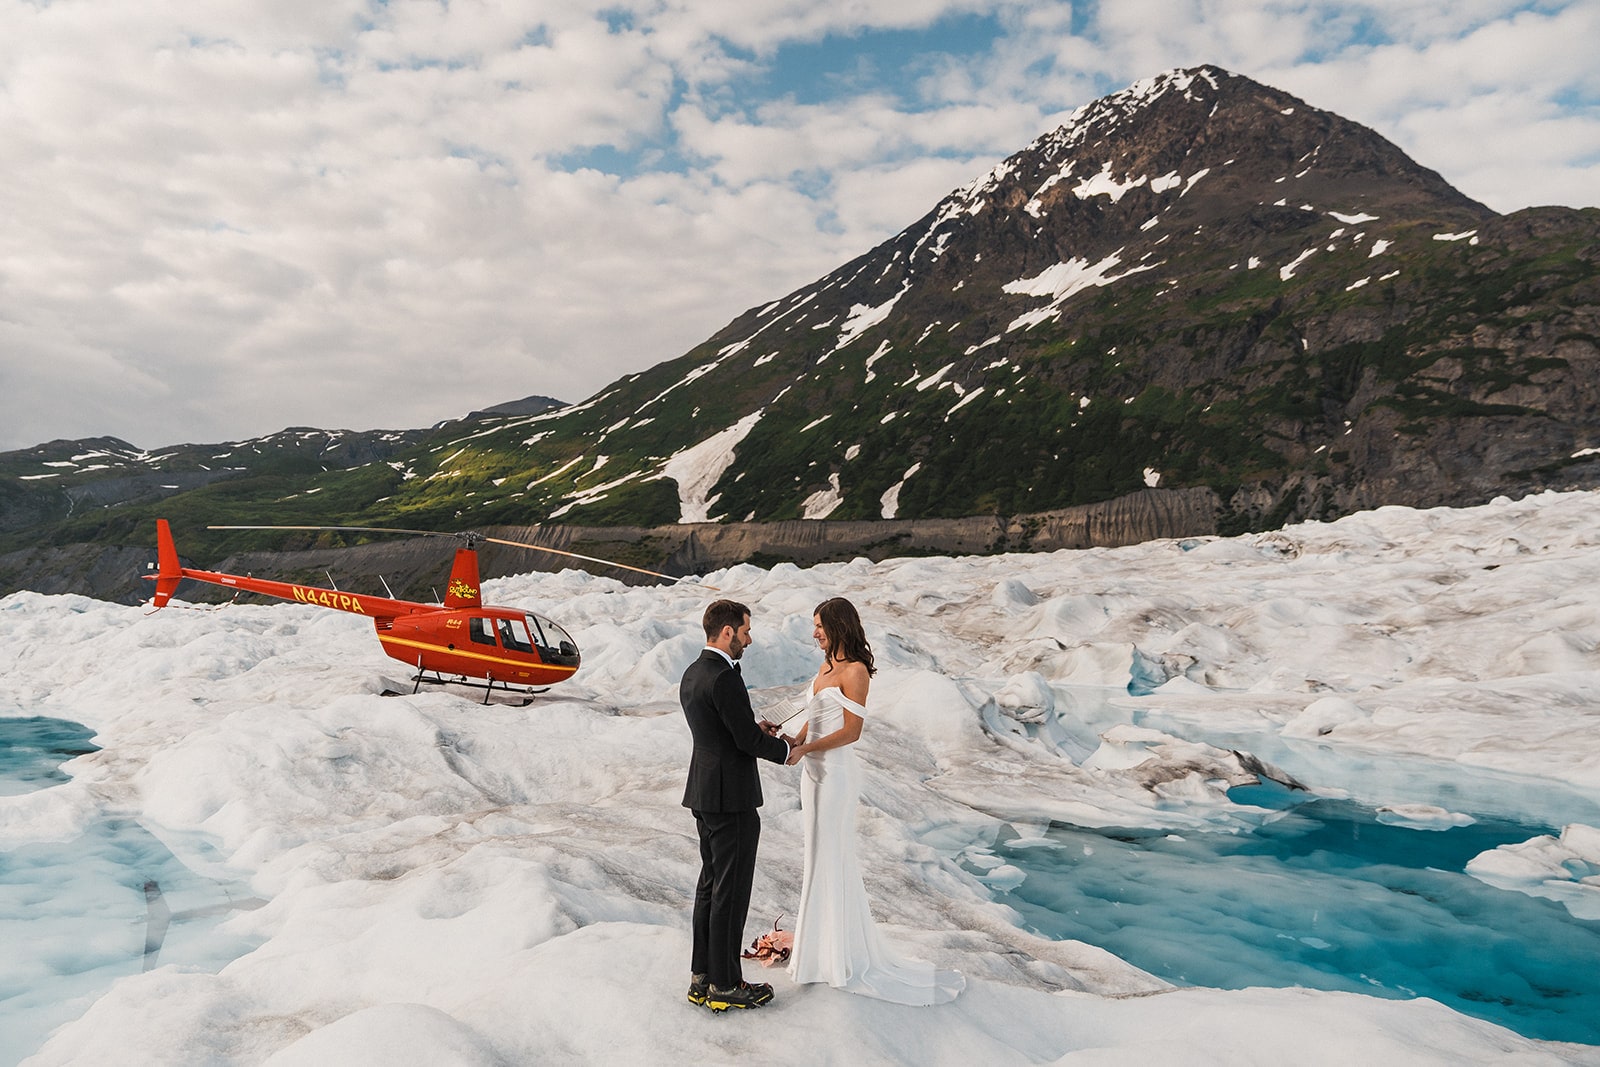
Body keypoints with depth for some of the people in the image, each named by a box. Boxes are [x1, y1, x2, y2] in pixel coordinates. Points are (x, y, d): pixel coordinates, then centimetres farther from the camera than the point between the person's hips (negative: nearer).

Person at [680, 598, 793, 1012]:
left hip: (704, 795, 10)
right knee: (731, 892, 1)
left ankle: (702, 977, 25)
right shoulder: (725, 678, -20)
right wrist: (785, 750, -3)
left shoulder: (692, 674, 10)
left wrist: (759, 732, 9)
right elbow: (747, 739, -19)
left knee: (710, 885, 17)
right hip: (731, 797, -10)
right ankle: (725, 985, 12)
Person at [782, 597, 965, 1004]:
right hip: (814, 770, 9)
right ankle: (819, 943, 30)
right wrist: (791, 742, -4)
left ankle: (843, 956, 15)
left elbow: (851, 731, -18)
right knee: (819, 856, 16)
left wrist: (803, 749, -19)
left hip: (835, 772, -9)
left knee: (831, 859, 1)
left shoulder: (855, 671, -15)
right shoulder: (825, 666, 10)